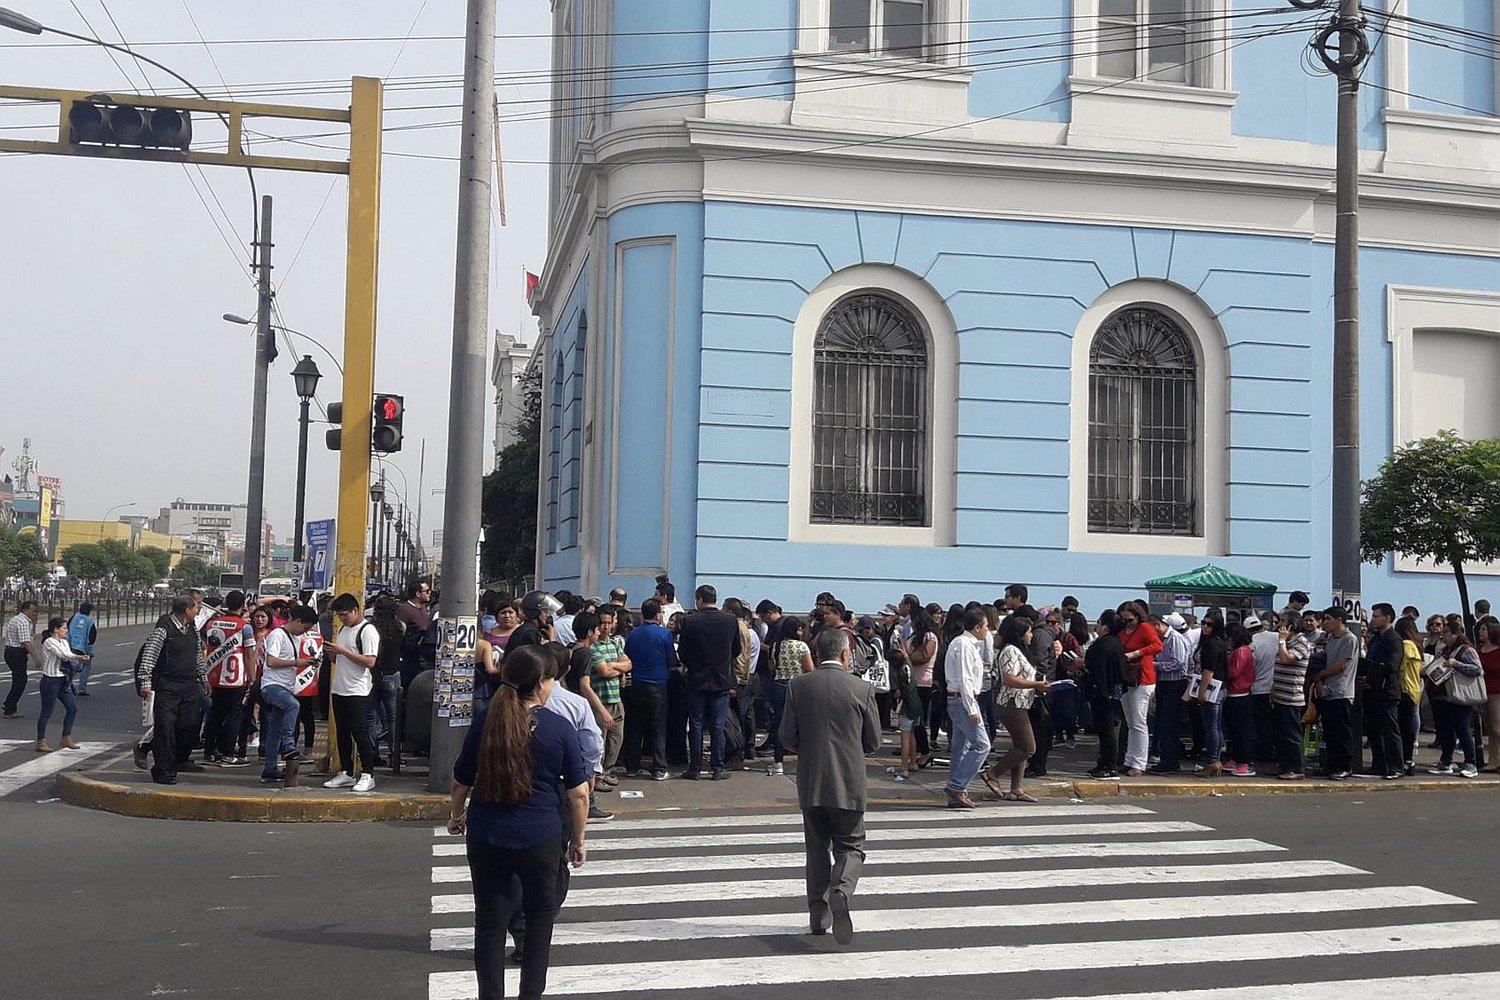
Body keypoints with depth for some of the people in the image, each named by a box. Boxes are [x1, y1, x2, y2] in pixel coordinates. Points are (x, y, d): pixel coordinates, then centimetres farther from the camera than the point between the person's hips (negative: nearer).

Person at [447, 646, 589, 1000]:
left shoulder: (484, 720, -5)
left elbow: (461, 782, 3)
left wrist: (455, 817, 22)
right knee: (540, 914, 19)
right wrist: (578, 840, 7)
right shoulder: (559, 727, -10)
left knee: (489, 922, 12)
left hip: (486, 837, 1)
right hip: (541, 838, -1)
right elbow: (578, 794, -7)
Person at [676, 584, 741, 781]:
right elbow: (736, 650, 6)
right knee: (718, 727, 6)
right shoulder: (731, 620, -4)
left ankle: (695, 768, 9)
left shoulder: (689, 621, -10)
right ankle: (718, 768, 8)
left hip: (697, 681, -1)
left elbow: (682, 653, -4)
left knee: (696, 726, 7)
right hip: (722, 680, 1)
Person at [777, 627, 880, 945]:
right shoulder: (862, 689, -5)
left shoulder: (798, 686, -2)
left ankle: (819, 916, 17)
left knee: (817, 850, 15)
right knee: (850, 847, 9)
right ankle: (840, 892, -19)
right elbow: (874, 742, 1)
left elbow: (788, 738, -2)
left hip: (810, 784, 2)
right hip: (848, 785, -2)